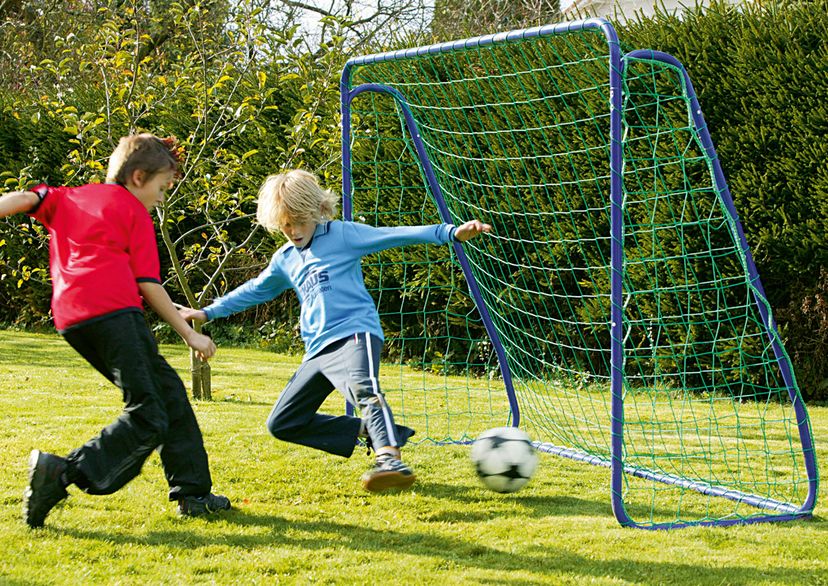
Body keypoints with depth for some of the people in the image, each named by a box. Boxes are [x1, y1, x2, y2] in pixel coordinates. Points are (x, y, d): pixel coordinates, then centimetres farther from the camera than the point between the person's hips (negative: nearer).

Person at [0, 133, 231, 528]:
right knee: (148, 420, -10)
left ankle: (192, 492, 16)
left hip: (71, 318, 8)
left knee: (168, 393, 16)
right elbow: (148, 284, 3)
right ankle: (63, 473, -23)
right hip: (112, 308, -8)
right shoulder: (133, 210, 10)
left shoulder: (67, 197, 28)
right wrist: (188, 333, 9)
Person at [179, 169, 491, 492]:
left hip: (355, 334, -8)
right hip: (317, 350, 8)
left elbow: (396, 235, -9)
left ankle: (390, 460, -58)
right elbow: (254, 290, 35)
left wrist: (452, 232, -20)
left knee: (362, 387, -39)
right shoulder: (284, 259, 18)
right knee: (282, 423, 3)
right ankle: (366, 431, 2)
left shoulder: (343, 234, 0)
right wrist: (207, 313, 39)